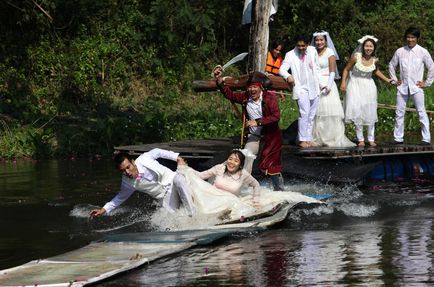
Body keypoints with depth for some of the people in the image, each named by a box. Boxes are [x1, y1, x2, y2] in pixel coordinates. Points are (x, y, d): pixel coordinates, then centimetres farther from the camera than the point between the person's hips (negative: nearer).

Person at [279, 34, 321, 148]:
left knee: (311, 115, 8)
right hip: (301, 88, -5)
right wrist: (288, 76, -36)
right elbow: (282, 69, -15)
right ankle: (302, 140, -13)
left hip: (314, 88, 5)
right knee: (304, 113, -17)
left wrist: (318, 82, 14)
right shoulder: (291, 55, -8)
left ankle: (308, 139, 15)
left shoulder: (313, 51, 5)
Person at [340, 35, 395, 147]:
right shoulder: (356, 57, -16)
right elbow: (346, 69, -4)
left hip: (368, 86, 3)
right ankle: (360, 139, 3)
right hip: (355, 86, -3)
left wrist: (388, 80, 14)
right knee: (357, 112, -7)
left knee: (370, 113, 4)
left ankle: (371, 139, 14)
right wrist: (343, 82, -13)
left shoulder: (374, 60, -6)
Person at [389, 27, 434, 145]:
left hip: (416, 87, -3)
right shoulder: (400, 52, 5)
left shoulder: (423, 52, -2)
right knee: (399, 113, 4)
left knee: (421, 112, -6)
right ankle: (398, 138, 11)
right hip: (402, 87, 3)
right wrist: (394, 79, 12)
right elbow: (392, 65, 19)